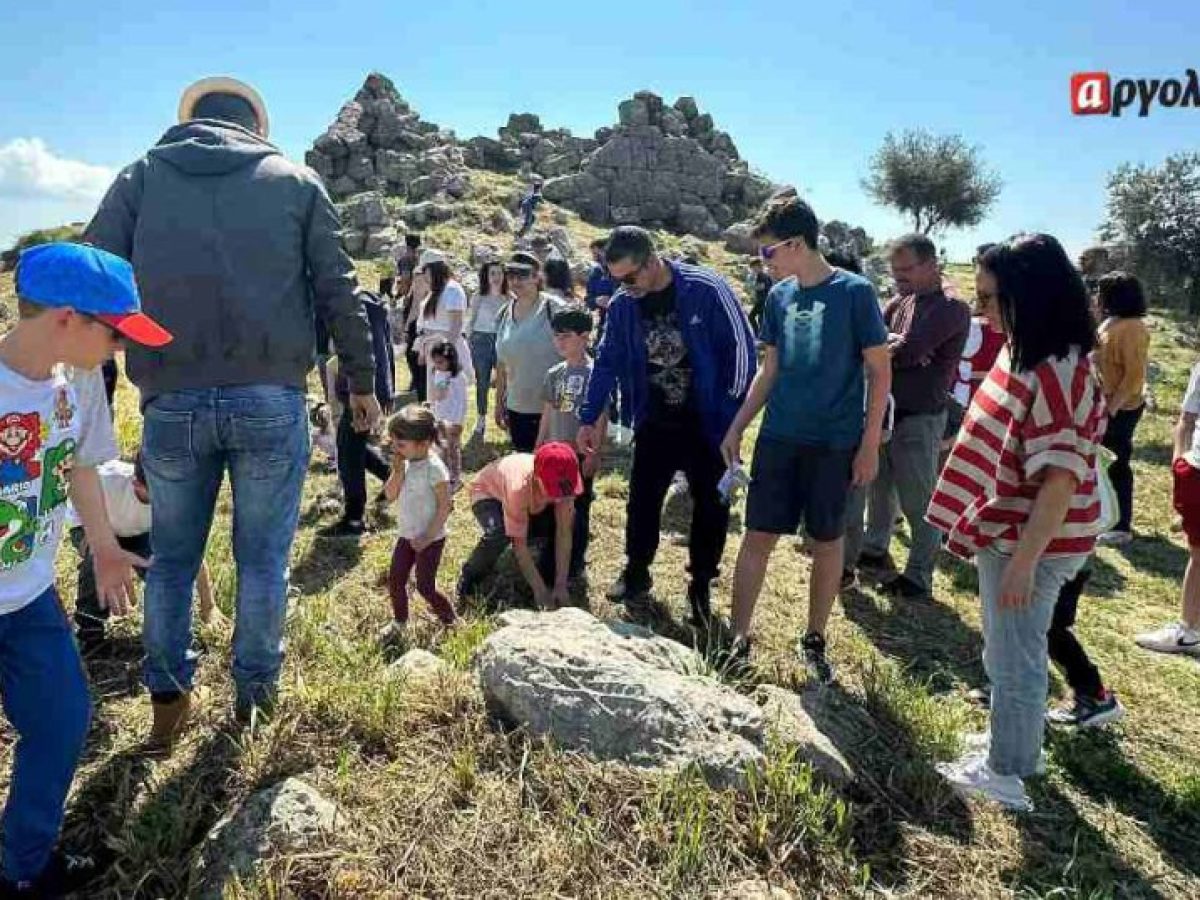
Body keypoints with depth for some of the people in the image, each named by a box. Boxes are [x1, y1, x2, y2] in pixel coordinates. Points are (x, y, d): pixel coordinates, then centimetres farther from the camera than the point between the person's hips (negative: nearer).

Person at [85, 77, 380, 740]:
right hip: (271, 399, -1)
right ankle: (254, 695, 25)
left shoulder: (141, 177, 10)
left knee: (172, 556, 18)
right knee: (263, 557, 12)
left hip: (171, 402, 1)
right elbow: (338, 293, 5)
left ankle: (168, 699, 27)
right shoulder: (296, 181, 7)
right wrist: (363, 382, 14)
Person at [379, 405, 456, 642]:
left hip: (430, 539, -7)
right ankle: (399, 623, 30)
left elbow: (444, 507, -20)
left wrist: (427, 538, -18)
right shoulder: (405, 463, -2)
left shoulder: (434, 468, -23)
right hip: (406, 535, 7)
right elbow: (390, 496, -2)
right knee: (395, 579, 10)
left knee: (425, 586, -1)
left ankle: (451, 620, 20)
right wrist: (398, 472, -18)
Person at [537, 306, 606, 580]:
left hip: (581, 453, -5)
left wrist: (594, 454, -14)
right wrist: (538, 450, 12)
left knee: (579, 508, 5)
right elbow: (547, 414, 12)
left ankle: (576, 563, 17)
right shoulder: (554, 374, 7)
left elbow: (601, 418, -11)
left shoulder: (595, 373, -10)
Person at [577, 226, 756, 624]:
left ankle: (701, 583, 24)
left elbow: (741, 346, -11)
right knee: (642, 500, 9)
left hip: (708, 424, -3)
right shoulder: (622, 305, -4)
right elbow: (607, 363, 6)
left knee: (711, 505, 7)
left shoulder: (706, 289, -17)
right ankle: (636, 571, 30)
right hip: (654, 423, 3)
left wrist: (733, 411, -11)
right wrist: (589, 418, 7)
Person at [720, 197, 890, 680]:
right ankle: (739, 638, 16)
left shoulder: (855, 291, -8)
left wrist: (870, 444, -8)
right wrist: (737, 427, 9)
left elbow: (880, 371, -5)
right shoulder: (779, 295, 6)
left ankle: (814, 640, 25)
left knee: (827, 542, 9)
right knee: (758, 536, 4)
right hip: (778, 438, 4)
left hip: (834, 443, -4)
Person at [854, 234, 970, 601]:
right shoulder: (899, 303, 9)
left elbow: (907, 351, -23)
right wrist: (893, 345, -15)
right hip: (885, 410, 7)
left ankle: (919, 577, 16)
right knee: (878, 488, 20)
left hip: (918, 419, -7)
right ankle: (875, 550, 38)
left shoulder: (951, 309, -14)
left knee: (919, 503, 3)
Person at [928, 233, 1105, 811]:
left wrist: (1023, 562, -25)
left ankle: (1008, 772, 26)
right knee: (1013, 653, 23)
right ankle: (1017, 751, 41)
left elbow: (1061, 479, -27)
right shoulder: (1031, 355, 6)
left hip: (1030, 543, -10)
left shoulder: (1057, 373, -25)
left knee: (1014, 657, 7)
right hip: (1010, 531, 10)